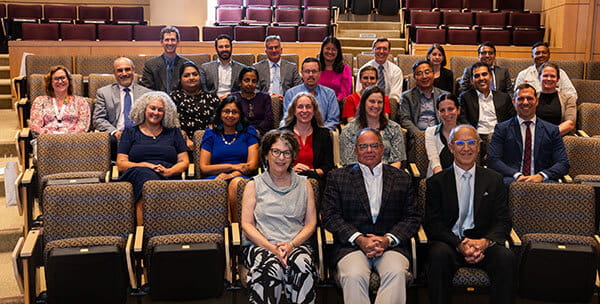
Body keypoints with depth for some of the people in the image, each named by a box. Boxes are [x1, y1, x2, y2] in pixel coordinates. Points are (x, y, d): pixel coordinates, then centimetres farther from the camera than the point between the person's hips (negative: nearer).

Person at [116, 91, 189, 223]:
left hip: (168, 178, 1)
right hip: (136, 175, -1)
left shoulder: (173, 132, 25)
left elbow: (184, 162, 16)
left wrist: (168, 171, -6)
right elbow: (121, 164, 11)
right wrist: (146, 165, -7)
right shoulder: (130, 132, 23)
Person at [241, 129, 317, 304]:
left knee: (303, 264, -34)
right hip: (260, 245, -1)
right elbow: (247, 224, 4)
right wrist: (272, 248, -11)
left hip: (297, 245, 2)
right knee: (272, 267, -36)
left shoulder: (304, 185, 18)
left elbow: (311, 223, 12)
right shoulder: (254, 185, 13)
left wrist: (291, 245, -8)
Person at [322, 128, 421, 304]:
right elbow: (330, 216, 2)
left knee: (397, 273, -30)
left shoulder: (401, 179, 16)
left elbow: (413, 217, 10)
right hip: (351, 245, -1)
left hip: (391, 245, 1)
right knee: (354, 276, -31)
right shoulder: (337, 177, 11)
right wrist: (360, 239, -11)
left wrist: (388, 240, -8)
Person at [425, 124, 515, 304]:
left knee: (506, 258, -29)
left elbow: (503, 221, 5)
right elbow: (432, 224, -2)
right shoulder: (436, 182, 6)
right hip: (449, 242, -1)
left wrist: (485, 242, -16)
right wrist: (459, 244, -19)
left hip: (483, 243, 1)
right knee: (439, 255, -34)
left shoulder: (493, 180, 11)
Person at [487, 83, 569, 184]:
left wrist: (541, 175, -13)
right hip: (512, 179, -1)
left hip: (541, 180, 1)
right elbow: (492, 160, -1)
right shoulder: (502, 129, 10)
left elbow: (563, 164, 7)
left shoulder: (552, 130, 14)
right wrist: (516, 175, -17)